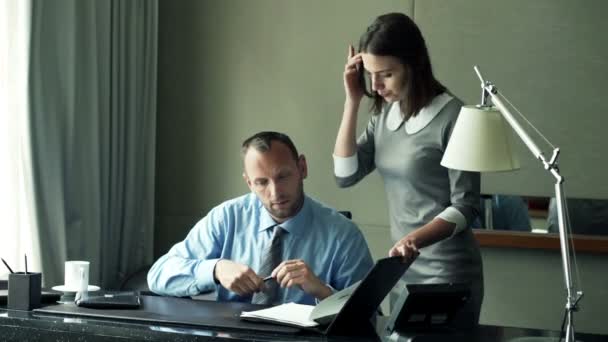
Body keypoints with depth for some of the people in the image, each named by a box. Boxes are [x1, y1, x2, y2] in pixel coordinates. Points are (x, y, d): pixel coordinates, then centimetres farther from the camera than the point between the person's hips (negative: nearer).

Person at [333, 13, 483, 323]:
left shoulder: (452, 116, -15)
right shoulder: (385, 113, 6)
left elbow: (465, 207, -15)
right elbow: (345, 175, 0)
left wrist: (416, 238, -30)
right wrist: (353, 101, -4)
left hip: (447, 272, -6)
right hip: (402, 266, 7)